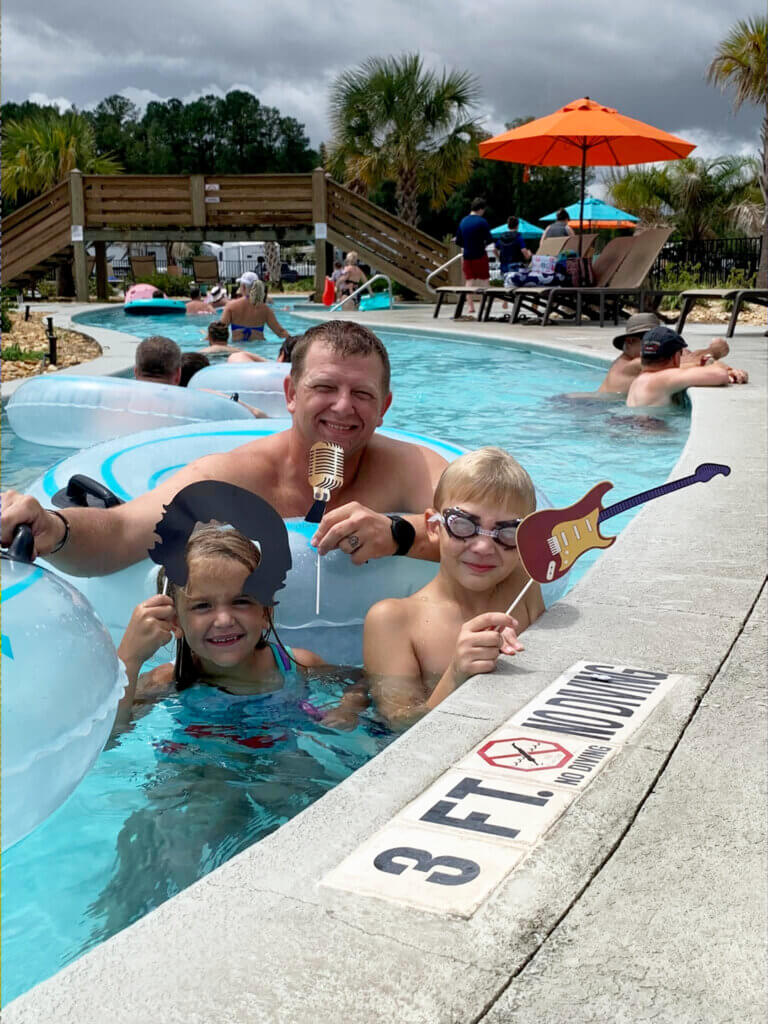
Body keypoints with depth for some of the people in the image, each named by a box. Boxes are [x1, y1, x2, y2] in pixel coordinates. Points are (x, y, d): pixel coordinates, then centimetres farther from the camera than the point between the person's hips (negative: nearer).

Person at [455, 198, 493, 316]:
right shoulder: (482, 222, -10)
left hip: (467, 255, 5)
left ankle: (470, 306, 5)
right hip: (480, 255, -5)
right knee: (484, 280, 4)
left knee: (469, 281, 7)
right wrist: (483, 243, 7)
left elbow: (458, 241, 8)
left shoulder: (463, 221, 6)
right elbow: (489, 239, -12)